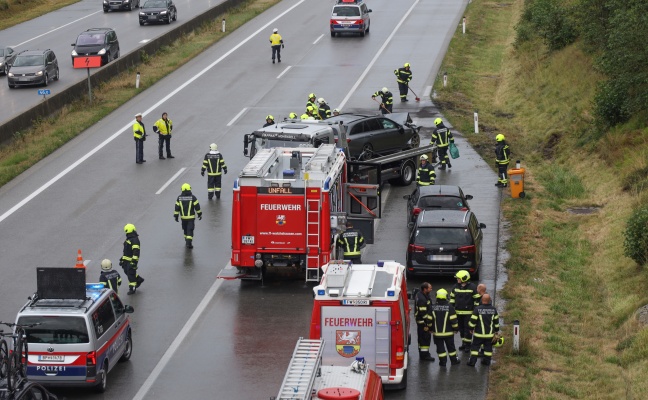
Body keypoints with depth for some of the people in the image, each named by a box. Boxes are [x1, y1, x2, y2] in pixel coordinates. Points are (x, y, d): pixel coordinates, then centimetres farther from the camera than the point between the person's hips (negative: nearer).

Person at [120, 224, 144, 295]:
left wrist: (134, 261, -28)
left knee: (131, 274, -6)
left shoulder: (135, 240, -18)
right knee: (127, 271, 17)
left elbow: (136, 252, -24)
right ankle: (139, 279, 35)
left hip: (132, 260, -10)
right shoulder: (128, 239, 15)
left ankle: (132, 289, 3)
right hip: (126, 260, 10)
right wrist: (122, 259, 25)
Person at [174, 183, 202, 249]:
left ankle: (187, 241, 29)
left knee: (185, 229, 19)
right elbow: (197, 206, -5)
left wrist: (176, 216, 6)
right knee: (190, 230, -3)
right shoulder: (192, 197, -10)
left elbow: (177, 208, -1)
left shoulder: (179, 198, -3)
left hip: (183, 217, 3)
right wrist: (199, 214, 6)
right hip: (191, 217, -3)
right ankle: (189, 243, -14)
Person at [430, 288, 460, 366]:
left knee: (440, 348, 8)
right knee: (451, 347, 14)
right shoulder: (449, 307, -12)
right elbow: (453, 320, -11)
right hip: (448, 332, -1)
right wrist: (456, 328, 2)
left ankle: (443, 361, 7)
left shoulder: (433, 308, -6)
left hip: (437, 333, 1)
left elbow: (430, 320, 1)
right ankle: (454, 360, 23)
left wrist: (431, 329, 16)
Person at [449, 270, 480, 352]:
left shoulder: (472, 287, -10)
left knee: (467, 329, -1)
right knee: (461, 328, 12)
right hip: (458, 312, 5)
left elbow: (477, 299, -6)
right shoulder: (456, 287, 5)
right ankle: (463, 343, 23)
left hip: (468, 312, -5)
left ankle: (468, 345, 6)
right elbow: (452, 297, 15)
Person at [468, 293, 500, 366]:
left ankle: (472, 361, 1)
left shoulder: (477, 309, -15)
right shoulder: (493, 309, -1)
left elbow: (473, 320, -12)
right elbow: (496, 321, 8)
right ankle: (487, 360, 19)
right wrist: (497, 330, 20)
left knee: (475, 346, 4)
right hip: (490, 333, 3)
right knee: (488, 347, 15)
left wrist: (471, 329, 4)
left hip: (479, 333, -3)